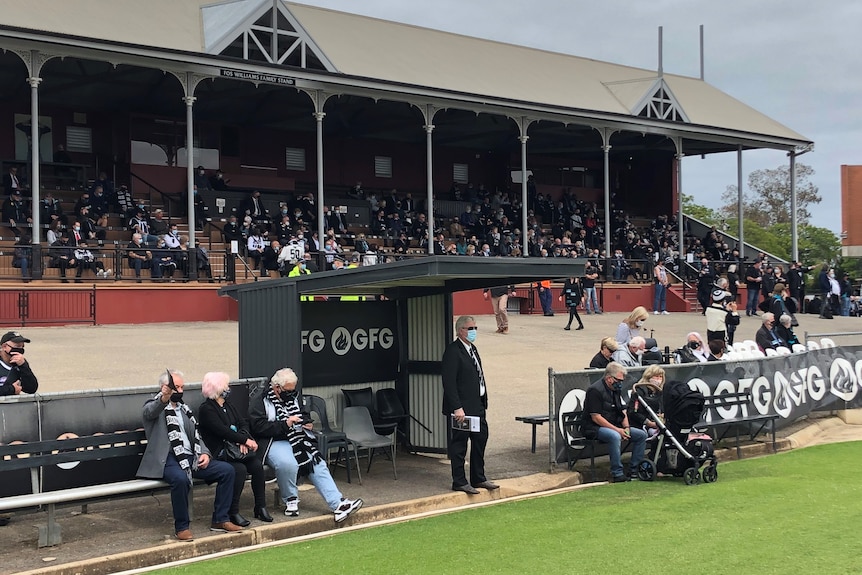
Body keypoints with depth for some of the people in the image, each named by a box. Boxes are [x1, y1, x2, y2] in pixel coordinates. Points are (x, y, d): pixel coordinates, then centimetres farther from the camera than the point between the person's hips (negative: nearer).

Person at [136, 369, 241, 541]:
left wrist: (204, 453, 3)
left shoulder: (184, 409, 24)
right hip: (167, 460, -7)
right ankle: (181, 526, -20)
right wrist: (164, 399, -46)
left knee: (227, 470, -10)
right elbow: (150, 412, -23)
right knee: (180, 478, -38)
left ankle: (220, 519, -2)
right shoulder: (154, 407, 4)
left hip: (190, 457, 7)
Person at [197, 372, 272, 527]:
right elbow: (223, 431, -16)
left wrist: (243, 440, -12)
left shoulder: (229, 406, 21)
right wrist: (245, 440, -18)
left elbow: (243, 423, 9)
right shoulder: (206, 409, -5)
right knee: (240, 469, -30)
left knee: (257, 464, -19)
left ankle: (260, 507, -10)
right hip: (219, 454, -7)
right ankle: (232, 513, -21)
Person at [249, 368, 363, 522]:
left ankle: (338, 504, -21)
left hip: (296, 440, 7)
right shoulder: (260, 401, -3)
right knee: (288, 464, -36)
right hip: (273, 442, -7)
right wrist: (285, 424, -22)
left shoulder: (292, 398, 19)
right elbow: (259, 427, -16)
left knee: (318, 464, -14)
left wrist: (306, 424, 11)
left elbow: (301, 416, 36)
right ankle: (290, 500, -10)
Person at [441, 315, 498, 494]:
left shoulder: (472, 349, 14)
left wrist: (483, 402, 13)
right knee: (459, 446, 1)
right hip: (462, 409, -10)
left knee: (480, 441, 16)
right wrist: (457, 408, -23)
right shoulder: (453, 351, -15)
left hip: (477, 406, 10)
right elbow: (449, 382, -19)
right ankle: (459, 482, 9)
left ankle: (478, 479, 28)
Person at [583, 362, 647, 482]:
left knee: (642, 435, -2)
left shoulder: (616, 390, 14)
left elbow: (623, 412, 17)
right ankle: (617, 474, -32)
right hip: (595, 428, -9)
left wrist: (626, 428, -4)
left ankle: (634, 470, 1)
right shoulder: (595, 390, -15)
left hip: (615, 427, 9)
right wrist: (617, 430, -22)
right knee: (615, 436, -38)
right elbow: (596, 418, -20)